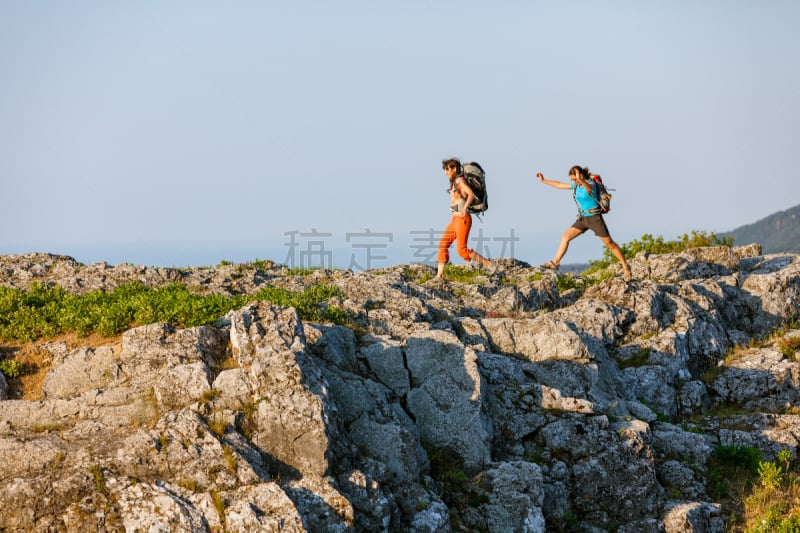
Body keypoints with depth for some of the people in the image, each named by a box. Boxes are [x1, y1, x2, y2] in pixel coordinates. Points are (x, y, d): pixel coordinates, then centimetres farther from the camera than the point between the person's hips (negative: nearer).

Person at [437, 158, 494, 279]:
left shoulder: (460, 180, -14)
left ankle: (487, 264, -1)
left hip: (463, 219, -9)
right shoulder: (455, 182, 13)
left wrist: (465, 208, -41)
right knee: (443, 244, 2)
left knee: (462, 250, -10)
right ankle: (440, 275, 0)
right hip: (455, 219, 9)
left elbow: (471, 194, -30)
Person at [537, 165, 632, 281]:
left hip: (595, 218, -7)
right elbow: (559, 185, 18)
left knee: (609, 243, -3)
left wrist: (581, 180, -66)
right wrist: (544, 180, 18)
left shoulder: (591, 184, -18)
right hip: (583, 218, 7)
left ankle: (626, 268, 4)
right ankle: (555, 263, 3)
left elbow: (588, 188, -45)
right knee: (565, 237, 0)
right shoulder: (576, 185, 6)